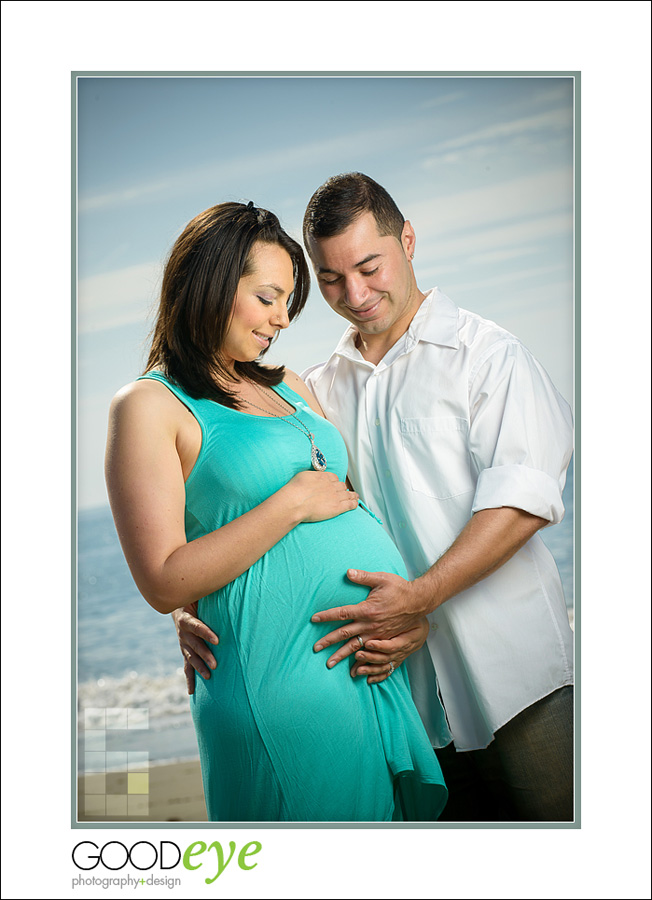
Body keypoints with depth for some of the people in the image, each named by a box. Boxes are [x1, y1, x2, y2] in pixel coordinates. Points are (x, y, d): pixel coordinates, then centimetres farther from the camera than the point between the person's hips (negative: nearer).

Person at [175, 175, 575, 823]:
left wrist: (421, 595, -23)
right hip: (403, 686, 4)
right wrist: (194, 606, -6)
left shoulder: (486, 354, 0)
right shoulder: (318, 391, 14)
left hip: (512, 673, -3)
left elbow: (522, 494, -13)